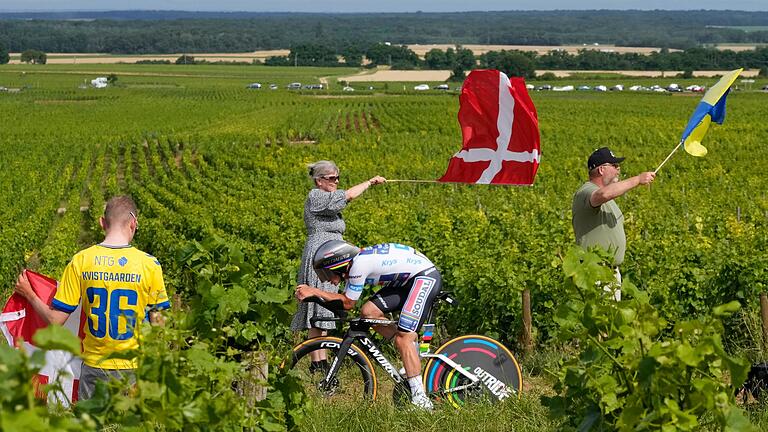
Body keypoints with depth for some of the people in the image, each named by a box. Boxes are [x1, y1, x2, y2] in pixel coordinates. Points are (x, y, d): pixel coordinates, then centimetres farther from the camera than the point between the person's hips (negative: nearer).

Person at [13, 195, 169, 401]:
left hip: (94, 368, 2)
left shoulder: (80, 261, -5)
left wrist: (28, 294, 13)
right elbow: (158, 325, -4)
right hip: (134, 368, -1)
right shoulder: (149, 264, -9)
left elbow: (55, 320, -3)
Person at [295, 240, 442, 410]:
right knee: (368, 311, -1)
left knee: (403, 338, -15)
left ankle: (420, 399, -15)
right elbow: (346, 301, 10)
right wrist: (311, 292, 1)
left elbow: (348, 303, -11)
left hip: (426, 277, -10)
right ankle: (412, 349, 9)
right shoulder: (355, 263, 8)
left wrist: (315, 291, -6)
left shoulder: (359, 264, -20)